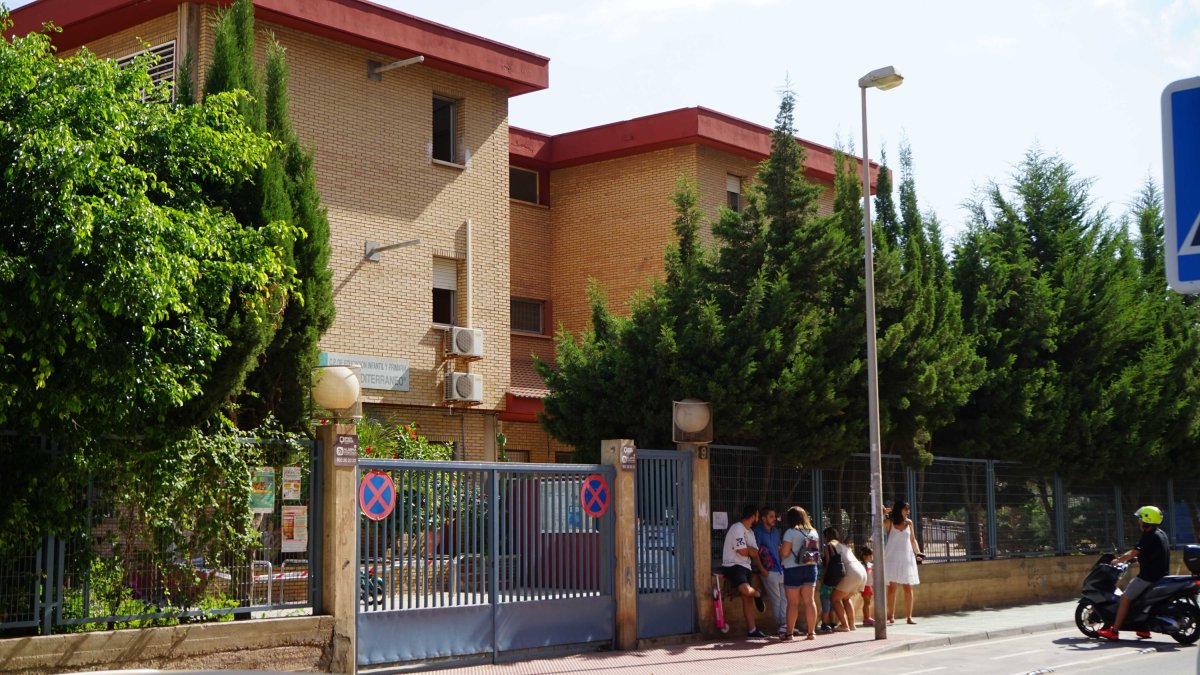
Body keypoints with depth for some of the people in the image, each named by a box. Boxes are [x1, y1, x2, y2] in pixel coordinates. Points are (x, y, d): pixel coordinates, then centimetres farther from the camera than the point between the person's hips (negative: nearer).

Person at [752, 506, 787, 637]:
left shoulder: (776, 531, 15)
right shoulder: (758, 531, -3)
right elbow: (755, 552, -7)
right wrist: (762, 569, -13)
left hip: (781, 569, 6)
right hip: (769, 571, -6)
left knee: (785, 597, -1)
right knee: (776, 599, -2)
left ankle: (784, 624, 2)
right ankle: (780, 625, 3)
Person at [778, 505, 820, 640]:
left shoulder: (790, 533, -11)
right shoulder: (813, 532, 7)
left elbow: (784, 552, -14)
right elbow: (817, 551, 12)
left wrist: (779, 549, 7)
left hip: (793, 570, -5)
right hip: (810, 568, 5)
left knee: (793, 603, 0)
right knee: (809, 601, 5)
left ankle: (789, 633, 3)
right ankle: (811, 632, 5)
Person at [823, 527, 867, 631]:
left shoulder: (829, 545, 9)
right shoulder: (844, 545, 30)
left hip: (851, 572, -8)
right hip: (862, 571, 8)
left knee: (834, 598, 2)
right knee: (846, 598, 25)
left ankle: (844, 625, -6)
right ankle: (852, 624, 19)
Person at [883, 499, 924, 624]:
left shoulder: (909, 523, 9)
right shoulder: (889, 523, 0)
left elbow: (912, 539, 15)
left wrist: (918, 552, 2)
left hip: (907, 558, 3)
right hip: (892, 558, -3)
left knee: (908, 587, 0)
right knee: (892, 586, -6)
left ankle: (909, 616, 2)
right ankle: (891, 616, -2)